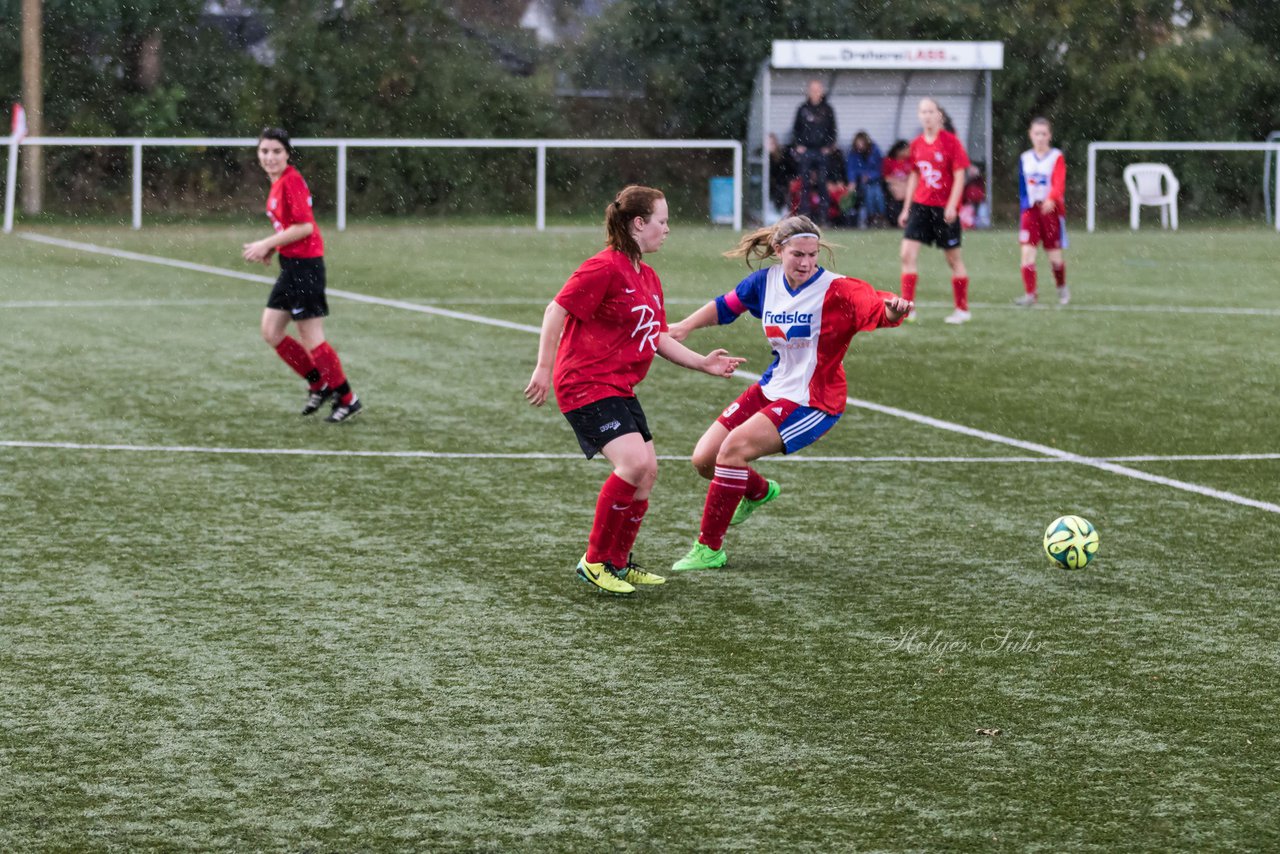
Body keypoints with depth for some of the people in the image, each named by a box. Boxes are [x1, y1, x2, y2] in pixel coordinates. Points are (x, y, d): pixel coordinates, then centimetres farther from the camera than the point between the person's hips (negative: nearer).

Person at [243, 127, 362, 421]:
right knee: (271, 332, 11)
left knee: (311, 340, -3)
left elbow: (304, 226, -22)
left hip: (304, 266, -10)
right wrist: (271, 248, 4)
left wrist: (268, 244, -17)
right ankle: (319, 383, 22)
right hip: (290, 266, 10)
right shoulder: (278, 182, 12)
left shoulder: (291, 181, -16)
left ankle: (347, 398, 8)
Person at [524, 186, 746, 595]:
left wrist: (703, 363, 12)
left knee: (647, 471, 8)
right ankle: (595, 561, -9)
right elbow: (557, 311, -17)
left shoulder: (648, 277, 14)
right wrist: (544, 369, -21)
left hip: (619, 388, 10)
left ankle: (618, 562, 24)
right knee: (634, 462, -22)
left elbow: (657, 338, 21)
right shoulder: (604, 268, -15)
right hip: (586, 385, -10)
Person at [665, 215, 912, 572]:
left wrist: (892, 309, -61)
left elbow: (875, 307, -39)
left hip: (813, 402, -7)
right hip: (773, 387, 7)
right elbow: (725, 306, 17)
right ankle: (759, 492, 43)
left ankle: (709, 549, -9)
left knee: (734, 448, -24)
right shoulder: (766, 282, -2)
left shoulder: (836, 291, -21)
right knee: (704, 459, 7)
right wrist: (685, 327, 6)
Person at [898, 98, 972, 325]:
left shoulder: (951, 142, -8)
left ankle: (962, 310, 16)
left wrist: (951, 206, -18)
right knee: (908, 253, -8)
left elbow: (959, 176, -9)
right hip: (921, 204, 5)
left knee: (953, 258, 5)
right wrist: (906, 208, 14)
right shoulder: (916, 144, 7)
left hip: (945, 208, -5)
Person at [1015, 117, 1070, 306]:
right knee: (1027, 252, -12)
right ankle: (1030, 294, -12)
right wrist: (1024, 208, 10)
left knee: (1055, 256, 5)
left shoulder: (1056, 157, -6)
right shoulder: (1025, 158, 8)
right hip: (1031, 209, 3)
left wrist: (1051, 199, -39)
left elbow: (1059, 183, -21)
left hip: (1051, 209, -3)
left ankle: (1062, 288, 31)